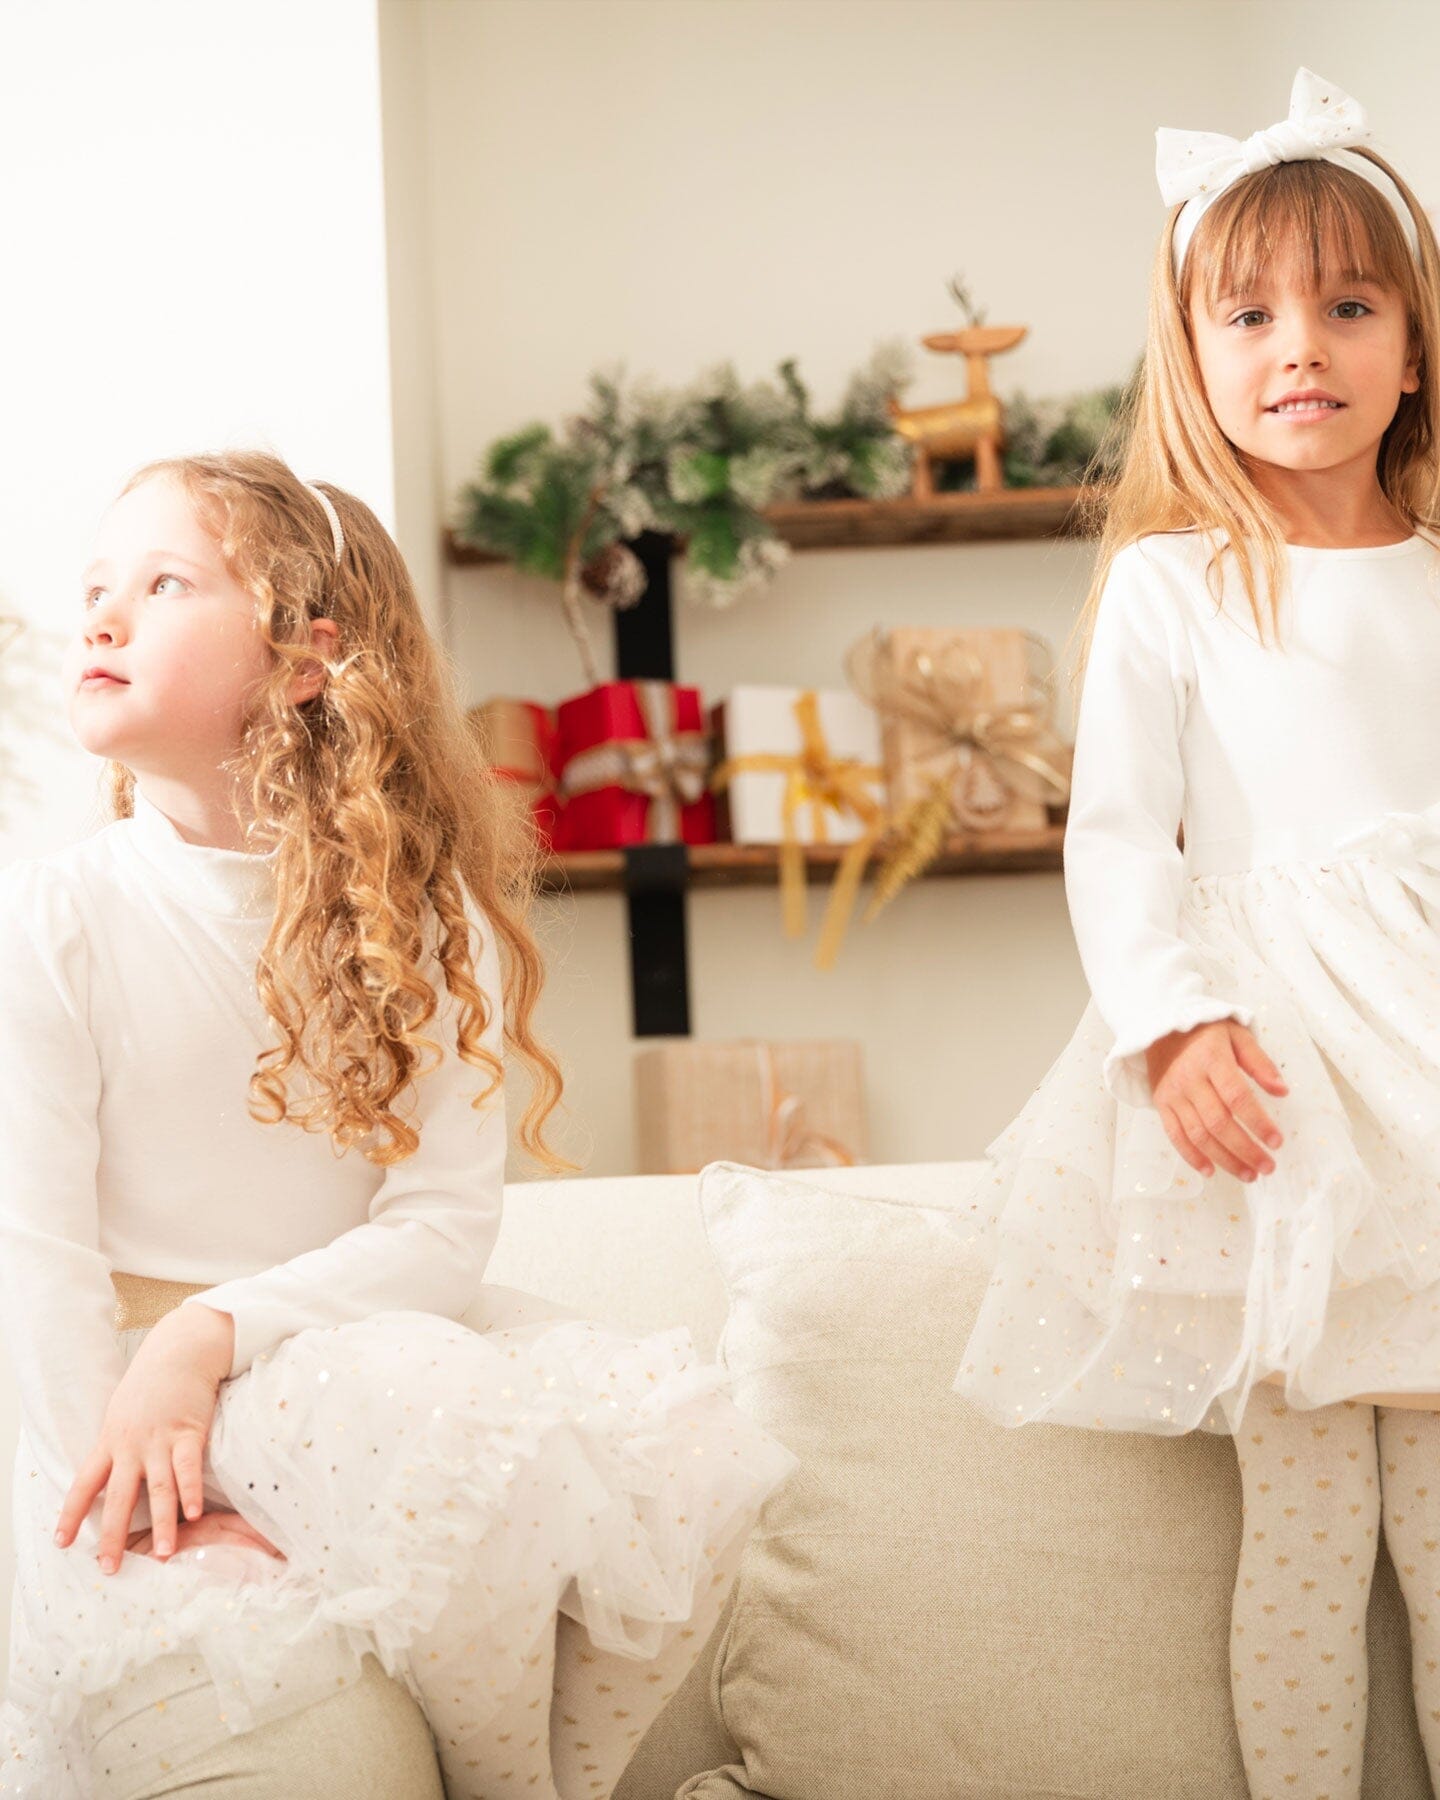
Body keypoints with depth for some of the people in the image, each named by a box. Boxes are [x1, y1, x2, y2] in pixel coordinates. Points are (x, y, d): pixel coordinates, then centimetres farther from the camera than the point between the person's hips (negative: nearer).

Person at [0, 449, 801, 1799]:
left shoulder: (427, 917, 0)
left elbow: (444, 1226, -8)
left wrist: (212, 1334, -22)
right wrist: (132, 1500, -20)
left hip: (354, 1347, 3)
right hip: (129, 1385, -3)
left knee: (676, 1431, -22)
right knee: (443, 1410, -32)